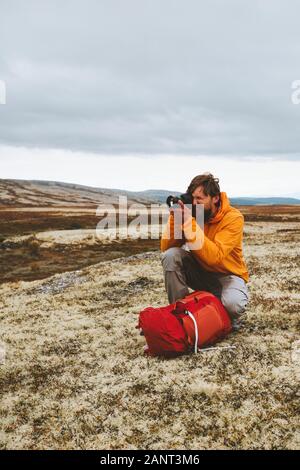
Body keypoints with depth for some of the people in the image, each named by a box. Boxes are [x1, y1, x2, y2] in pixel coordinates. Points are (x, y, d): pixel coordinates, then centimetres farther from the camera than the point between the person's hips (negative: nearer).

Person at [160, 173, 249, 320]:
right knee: (170, 255, -22)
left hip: (227, 275, -4)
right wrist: (175, 218, -27)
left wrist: (189, 223, -37)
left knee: (233, 305, -34)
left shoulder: (233, 218, -22)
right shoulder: (191, 212, -10)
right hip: (200, 272, 4)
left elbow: (214, 257, -34)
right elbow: (166, 248, -13)